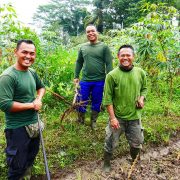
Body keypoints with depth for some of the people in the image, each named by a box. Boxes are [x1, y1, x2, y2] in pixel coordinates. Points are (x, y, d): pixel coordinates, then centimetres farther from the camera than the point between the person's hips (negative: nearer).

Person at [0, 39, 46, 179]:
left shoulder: (32, 72, 1)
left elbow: (41, 87, 19)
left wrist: (39, 99, -4)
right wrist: (32, 105, -19)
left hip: (34, 124, 8)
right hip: (18, 129, -7)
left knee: (31, 158, 28)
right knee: (18, 166, 11)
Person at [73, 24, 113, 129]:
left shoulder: (104, 47, -2)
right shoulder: (83, 47, 7)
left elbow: (109, 64, -5)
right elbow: (79, 62, 15)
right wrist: (76, 77, 13)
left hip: (99, 81, -2)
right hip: (85, 80, 2)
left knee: (97, 102, 11)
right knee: (82, 101, 10)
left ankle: (93, 121, 30)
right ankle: (81, 120, 31)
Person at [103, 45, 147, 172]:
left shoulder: (140, 73, -1)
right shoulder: (112, 75, -13)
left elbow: (144, 88, 15)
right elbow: (108, 98, -11)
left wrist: (142, 98, -6)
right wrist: (112, 117, -14)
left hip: (135, 116, 4)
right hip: (117, 117, -3)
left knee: (136, 143, 20)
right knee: (111, 143, 11)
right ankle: (107, 163, 38)